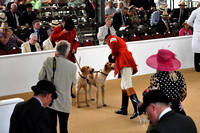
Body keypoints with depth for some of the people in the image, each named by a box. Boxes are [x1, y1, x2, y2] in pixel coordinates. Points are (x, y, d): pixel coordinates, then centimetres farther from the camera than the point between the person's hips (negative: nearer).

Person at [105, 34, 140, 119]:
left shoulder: (111, 38, 11)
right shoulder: (120, 40, 37)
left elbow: (114, 43, -14)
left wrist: (113, 54, -3)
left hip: (124, 62, -9)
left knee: (127, 85, -19)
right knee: (123, 86, 15)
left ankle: (137, 108, -33)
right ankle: (124, 109, 19)